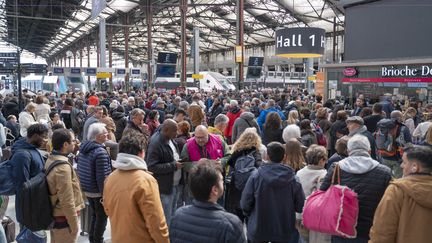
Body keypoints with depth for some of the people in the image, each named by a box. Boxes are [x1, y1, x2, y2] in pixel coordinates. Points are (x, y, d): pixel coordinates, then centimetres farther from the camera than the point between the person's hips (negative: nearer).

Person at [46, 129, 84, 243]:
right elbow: (67, 201, -26)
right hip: (63, 219, -9)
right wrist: (74, 225, -18)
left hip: (53, 215, 9)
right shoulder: (63, 167, -27)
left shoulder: (50, 160, 2)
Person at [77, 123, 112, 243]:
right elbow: (102, 177, -26)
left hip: (86, 188, 8)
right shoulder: (100, 152, -24)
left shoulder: (84, 147, 3)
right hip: (98, 191, -8)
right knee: (102, 217, 9)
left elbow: (78, 161, 15)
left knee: (95, 214, 24)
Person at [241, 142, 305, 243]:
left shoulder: (255, 177, -15)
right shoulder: (293, 179, -13)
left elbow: (245, 204, -11)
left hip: (258, 231, 0)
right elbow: (300, 206, -7)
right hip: (285, 232, 1)